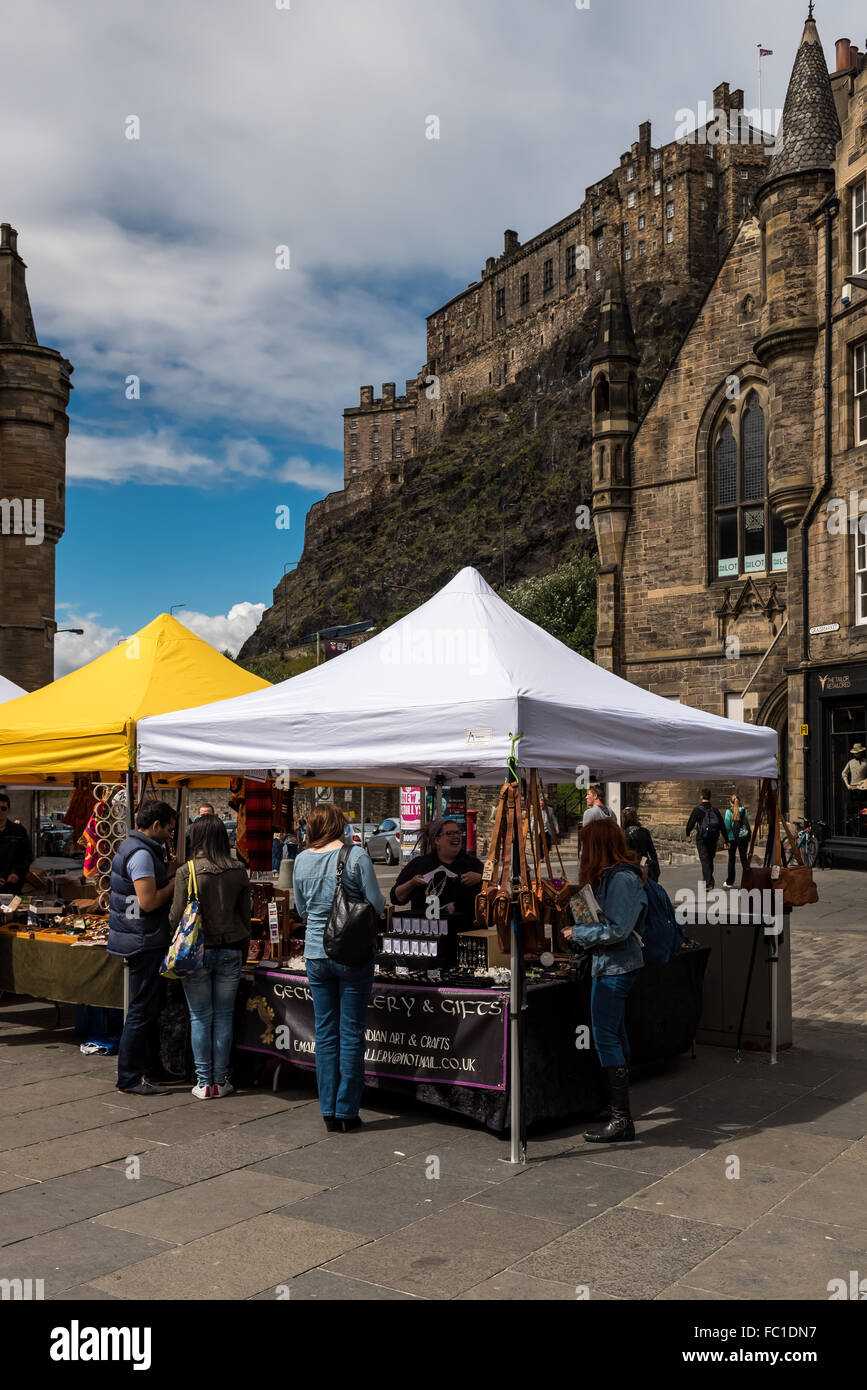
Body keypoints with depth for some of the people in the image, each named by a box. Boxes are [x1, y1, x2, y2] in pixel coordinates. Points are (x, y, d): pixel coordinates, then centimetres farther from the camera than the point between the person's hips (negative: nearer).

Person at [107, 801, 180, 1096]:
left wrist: (166, 873, 10)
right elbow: (149, 902, -24)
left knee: (151, 1006, 17)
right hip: (145, 942, -11)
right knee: (142, 1010, -4)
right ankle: (129, 1078, 2)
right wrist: (176, 882, -11)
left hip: (144, 941, 11)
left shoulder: (132, 846, 14)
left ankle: (152, 1070, 25)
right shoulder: (141, 854, -18)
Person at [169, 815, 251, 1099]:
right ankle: (220, 1080, 15)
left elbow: (176, 917, -8)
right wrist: (243, 952, 16)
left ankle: (204, 1082, 11)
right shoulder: (238, 872, -2)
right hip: (230, 951, 3)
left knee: (200, 1017, 6)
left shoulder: (187, 872, -11)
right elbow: (246, 915, 5)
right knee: (224, 1016, 10)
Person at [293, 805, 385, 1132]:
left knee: (325, 1033, 10)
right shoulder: (356, 856, -11)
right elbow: (377, 904, -8)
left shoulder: (302, 860, 3)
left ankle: (329, 1112, 15)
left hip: (316, 955, 4)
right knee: (351, 1034, 4)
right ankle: (348, 1112, 9)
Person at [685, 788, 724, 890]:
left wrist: (687, 833, 12)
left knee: (704, 860, -6)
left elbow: (691, 823, -8)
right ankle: (708, 881, 25)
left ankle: (709, 883, -17)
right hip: (713, 839, 5)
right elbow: (722, 825, 6)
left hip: (702, 839, -4)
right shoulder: (715, 810, 6)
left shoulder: (697, 809, -8)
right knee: (710, 860, 16)